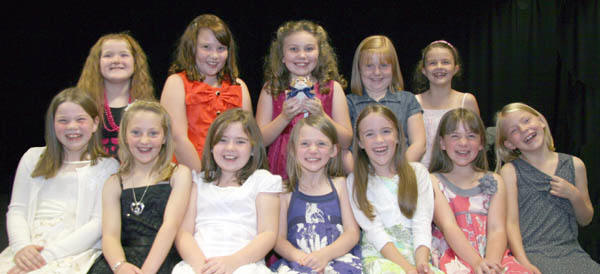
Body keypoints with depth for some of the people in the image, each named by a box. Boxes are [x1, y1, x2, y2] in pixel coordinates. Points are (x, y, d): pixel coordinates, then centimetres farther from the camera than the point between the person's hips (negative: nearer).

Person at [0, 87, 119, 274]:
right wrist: (21, 246, -8)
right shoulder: (34, 157, 18)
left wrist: (49, 254, -13)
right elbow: (17, 209, 12)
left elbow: (99, 223, -4)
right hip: (29, 249, 3)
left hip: (77, 251, -3)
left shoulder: (107, 166, 5)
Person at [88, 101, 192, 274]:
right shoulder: (114, 184, 14)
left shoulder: (179, 174, 7)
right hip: (125, 256, 2)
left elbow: (171, 225, -7)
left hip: (161, 258, -2)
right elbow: (110, 235, 0)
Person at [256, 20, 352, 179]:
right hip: (281, 172, 0)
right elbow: (260, 140, 2)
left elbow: (346, 141, 2)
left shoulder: (333, 88, 5)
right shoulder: (271, 89, 5)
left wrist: (321, 116, -11)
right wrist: (284, 117, -11)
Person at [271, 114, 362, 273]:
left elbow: (352, 232, 5)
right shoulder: (286, 190, 11)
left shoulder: (339, 184, 12)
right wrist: (298, 256, -17)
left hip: (339, 258, 1)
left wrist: (325, 254, -14)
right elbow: (279, 238, 6)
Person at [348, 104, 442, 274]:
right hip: (380, 256, -1)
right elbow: (375, 231, -4)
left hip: (417, 252, 1)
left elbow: (422, 223, 2)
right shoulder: (355, 182, 7)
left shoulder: (418, 172, 12)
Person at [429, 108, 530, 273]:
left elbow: (497, 229, 3)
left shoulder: (494, 181, 16)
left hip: (490, 255, 3)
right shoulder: (433, 181, 6)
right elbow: (448, 226, -7)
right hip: (452, 256, -3)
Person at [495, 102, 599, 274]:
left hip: (570, 251, 4)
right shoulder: (510, 171, 3)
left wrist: (574, 196, -2)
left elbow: (585, 220, 18)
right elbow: (510, 222, -5)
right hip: (529, 252, -4)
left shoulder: (574, 165, 11)